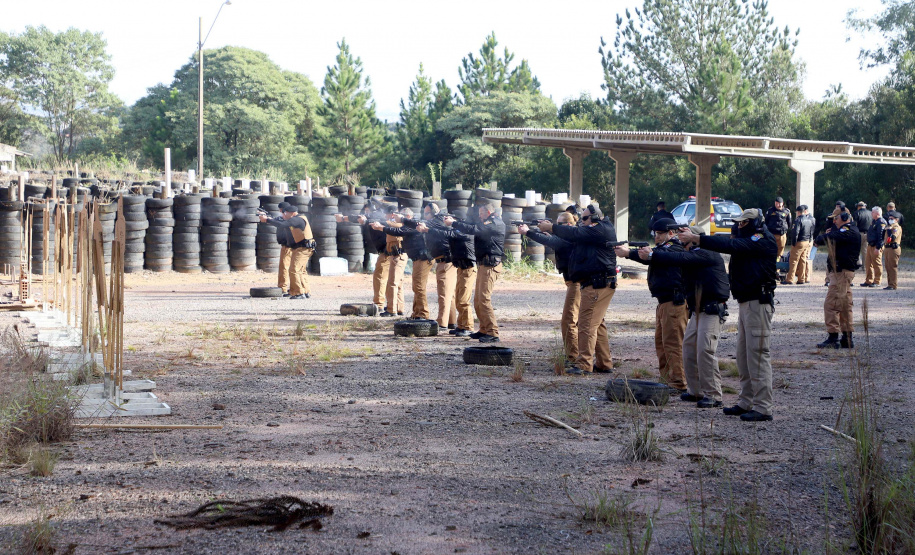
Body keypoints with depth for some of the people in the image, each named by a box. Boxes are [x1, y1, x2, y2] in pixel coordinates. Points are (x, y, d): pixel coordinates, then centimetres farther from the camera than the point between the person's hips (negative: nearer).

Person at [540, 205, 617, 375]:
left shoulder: (600, 230, -11)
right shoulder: (593, 232, 20)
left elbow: (574, 233, -16)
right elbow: (575, 236, 16)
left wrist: (550, 227, -8)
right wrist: (551, 229, 4)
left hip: (597, 284, -11)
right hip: (600, 284, 11)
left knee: (587, 323, -11)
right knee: (597, 324, 15)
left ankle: (584, 365, -11)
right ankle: (604, 363, 20)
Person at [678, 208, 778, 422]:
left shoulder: (763, 240, -13)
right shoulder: (748, 239, 21)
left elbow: (730, 246, -22)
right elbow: (728, 241, 11)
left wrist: (696, 238, -23)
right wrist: (694, 237, -3)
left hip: (758, 304, -10)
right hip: (745, 303, 10)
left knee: (757, 355, -9)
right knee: (743, 355, 13)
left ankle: (763, 408, -6)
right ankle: (746, 402, 20)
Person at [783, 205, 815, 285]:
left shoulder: (799, 220, -14)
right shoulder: (810, 219, 10)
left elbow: (795, 232, -20)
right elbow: (811, 231, 13)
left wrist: (793, 242, -13)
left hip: (799, 242, -7)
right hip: (808, 242, 7)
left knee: (793, 260, -3)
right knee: (803, 261, 12)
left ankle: (789, 279, -5)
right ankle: (801, 279, 12)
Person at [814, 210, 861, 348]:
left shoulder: (849, 231, -14)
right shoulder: (850, 231, 20)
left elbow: (830, 238, -23)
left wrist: (818, 240, -6)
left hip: (841, 273, -11)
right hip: (843, 272, 11)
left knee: (831, 304, -12)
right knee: (845, 305, 14)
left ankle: (833, 338, -13)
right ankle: (847, 339, 20)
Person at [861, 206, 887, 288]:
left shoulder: (881, 222, -14)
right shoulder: (874, 221, 17)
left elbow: (880, 235, -20)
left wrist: (878, 248, -23)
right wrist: (867, 235, 12)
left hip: (876, 247, -10)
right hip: (870, 245, 10)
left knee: (877, 264, -3)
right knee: (868, 263, 12)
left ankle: (877, 282, 3)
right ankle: (868, 281, 19)